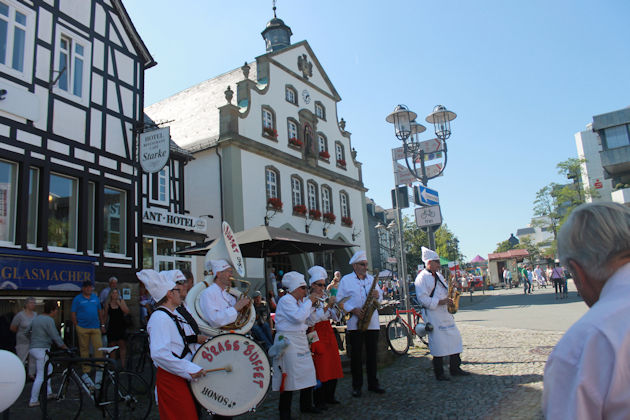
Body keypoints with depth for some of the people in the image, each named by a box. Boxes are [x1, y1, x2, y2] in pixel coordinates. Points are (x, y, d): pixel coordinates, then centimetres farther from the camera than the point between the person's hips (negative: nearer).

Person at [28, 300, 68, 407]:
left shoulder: (36, 318, 13)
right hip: (42, 349, -10)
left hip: (33, 348, 10)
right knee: (41, 376, -4)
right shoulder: (49, 320, -15)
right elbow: (55, 337, -15)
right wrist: (65, 348, -6)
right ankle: (33, 401, -2)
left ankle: (48, 393, 27)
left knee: (49, 369, 22)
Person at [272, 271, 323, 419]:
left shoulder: (298, 301, 15)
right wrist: (309, 301, -16)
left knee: (308, 372, 12)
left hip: (301, 340, 9)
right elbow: (299, 317, -24)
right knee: (290, 376, -6)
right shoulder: (285, 300, -13)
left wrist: (312, 302, 10)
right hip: (288, 342, -9)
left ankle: (306, 405, 27)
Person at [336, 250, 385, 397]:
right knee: (356, 355, 1)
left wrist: (377, 296, -7)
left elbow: (380, 299, 16)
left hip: (372, 323, 4)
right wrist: (353, 310, -14)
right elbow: (340, 300, -1)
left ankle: (373, 383, 20)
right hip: (355, 323, -3)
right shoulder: (346, 280, 1)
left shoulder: (372, 279, 14)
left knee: (372, 354, 8)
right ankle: (357, 386, 12)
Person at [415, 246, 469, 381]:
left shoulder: (439, 275, 17)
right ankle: (439, 373, 8)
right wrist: (440, 302, -20)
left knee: (455, 338, 9)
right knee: (438, 344, -4)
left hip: (445, 313, 8)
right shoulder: (422, 278, -11)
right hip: (433, 315, -8)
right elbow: (423, 298, -18)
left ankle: (455, 368, 21)